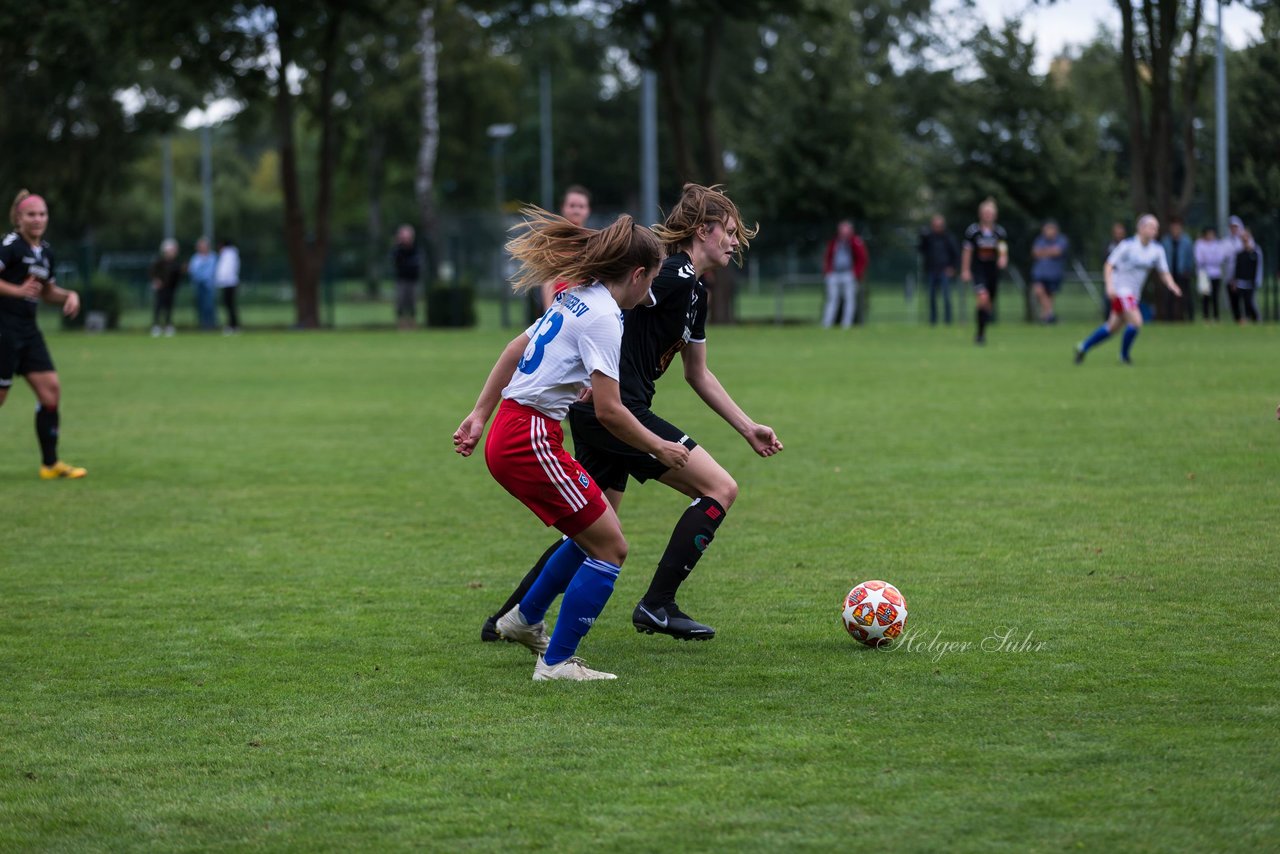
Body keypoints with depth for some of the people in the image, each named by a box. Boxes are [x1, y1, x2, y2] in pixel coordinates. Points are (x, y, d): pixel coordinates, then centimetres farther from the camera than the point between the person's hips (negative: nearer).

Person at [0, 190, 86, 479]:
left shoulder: (45, 251, 13)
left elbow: (47, 291, 25)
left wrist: (69, 295, 7)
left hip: (28, 330, 8)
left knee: (51, 390, 2)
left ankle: (50, 463, 9)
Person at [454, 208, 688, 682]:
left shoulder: (576, 299, 13)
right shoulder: (603, 317, -16)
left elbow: (515, 349, 21)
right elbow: (609, 411, -19)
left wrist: (481, 415, 24)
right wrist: (659, 448, -6)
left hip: (508, 434, 10)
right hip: (531, 442, -10)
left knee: (594, 531, 22)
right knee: (609, 547, -4)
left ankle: (525, 620, 34)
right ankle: (556, 663, 0)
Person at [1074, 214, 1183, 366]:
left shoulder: (1157, 250, 1)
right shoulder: (1127, 245, -14)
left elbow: (1164, 273, 5)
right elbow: (1109, 265, -11)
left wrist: (1172, 285, -17)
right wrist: (1109, 285, -24)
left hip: (1133, 293, 7)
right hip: (1120, 289, -7)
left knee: (1112, 327, 14)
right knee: (1136, 322, -20)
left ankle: (1083, 347, 31)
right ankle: (1124, 355, 2)